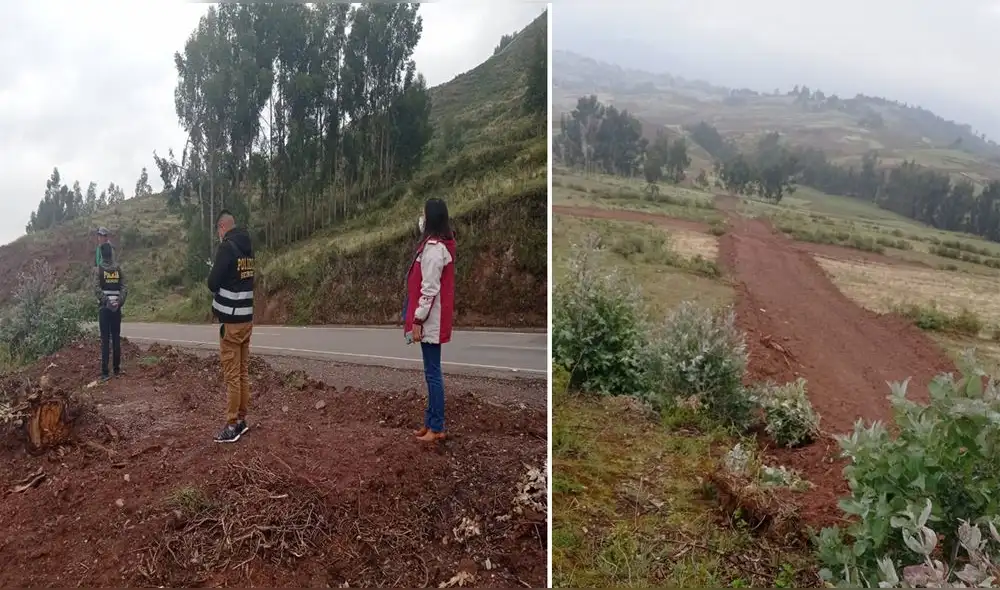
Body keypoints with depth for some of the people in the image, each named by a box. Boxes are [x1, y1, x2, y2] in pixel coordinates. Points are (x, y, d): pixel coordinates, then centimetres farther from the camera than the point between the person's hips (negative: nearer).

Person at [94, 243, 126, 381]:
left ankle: (105, 372, -3)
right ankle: (117, 369, 13)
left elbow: (98, 288, -14)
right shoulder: (118, 268, 5)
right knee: (116, 338, 9)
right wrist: (120, 300, -8)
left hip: (104, 307, -2)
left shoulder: (99, 269, -4)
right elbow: (123, 287, -3)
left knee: (105, 340, -2)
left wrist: (106, 300, -14)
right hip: (116, 307, 2)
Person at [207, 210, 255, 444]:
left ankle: (232, 425, 2)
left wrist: (214, 277, 6)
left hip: (231, 320, -8)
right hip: (247, 318, 8)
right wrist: (223, 280, 12)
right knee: (243, 372, 12)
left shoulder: (227, 247, -14)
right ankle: (241, 420, 19)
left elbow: (213, 283, -14)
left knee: (232, 375, -3)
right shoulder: (248, 247, 11)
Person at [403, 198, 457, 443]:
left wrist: (417, 320, -17)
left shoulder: (433, 248, -19)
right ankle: (431, 421, 24)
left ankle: (436, 427, 8)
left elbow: (429, 289, -20)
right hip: (433, 318, 10)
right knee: (431, 372, 15)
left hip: (431, 320, -10)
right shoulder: (441, 243, 10)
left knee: (432, 373, -1)